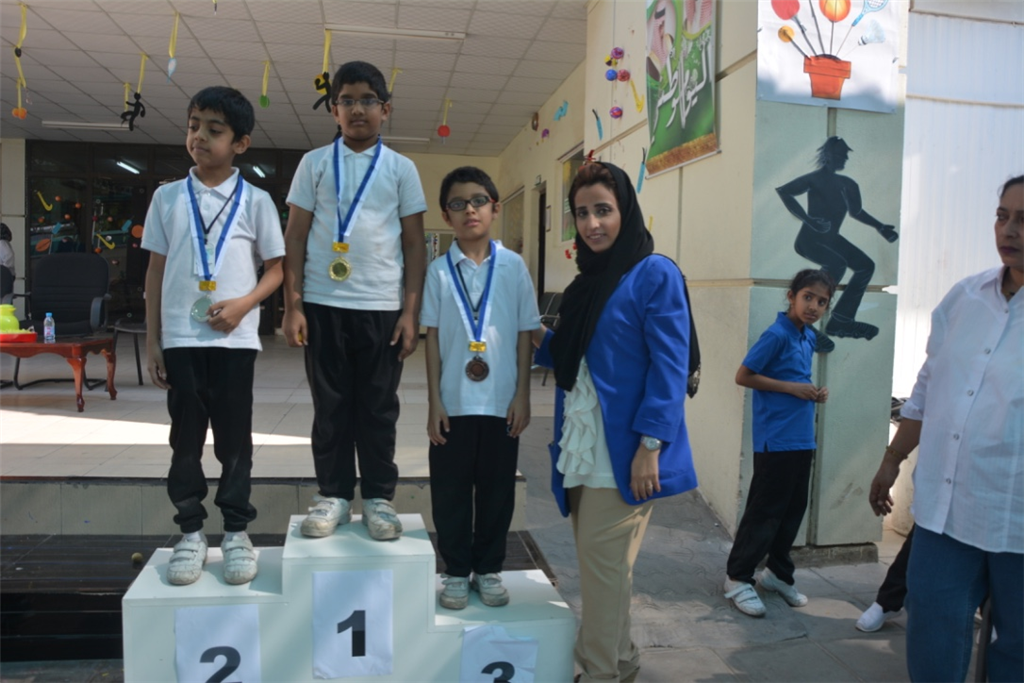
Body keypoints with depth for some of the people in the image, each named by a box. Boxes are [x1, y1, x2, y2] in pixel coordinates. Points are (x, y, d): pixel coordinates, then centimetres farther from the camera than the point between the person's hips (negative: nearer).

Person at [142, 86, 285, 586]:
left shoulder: (256, 201, 2)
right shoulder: (168, 197, 7)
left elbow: (275, 269, 4)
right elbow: (155, 272, 8)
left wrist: (243, 303, -14)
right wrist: (152, 341, 4)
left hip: (234, 338, -2)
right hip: (180, 338, 2)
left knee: (234, 438, 5)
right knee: (186, 439, 8)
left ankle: (237, 532, 18)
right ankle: (190, 534, 20)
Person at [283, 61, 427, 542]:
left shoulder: (401, 168, 6)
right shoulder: (315, 163, 7)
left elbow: (414, 243, 5)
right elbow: (295, 236, 5)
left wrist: (411, 311, -2)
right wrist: (292, 305, -2)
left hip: (382, 306, 0)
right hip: (323, 304, 1)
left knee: (379, 407, 6)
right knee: (330, 405, 8)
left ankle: (379, 497, 18)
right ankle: (333, 495, 20)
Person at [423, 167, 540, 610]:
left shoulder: (513, 266, 0)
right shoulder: (439, 270, 0)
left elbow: (525, 334, 2)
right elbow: (433, 337, 1)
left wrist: (522, 396, -2)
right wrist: (434, 401, -3)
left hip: (501, 403, 0)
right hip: (454, 403, 0)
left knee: (497, 489, 10)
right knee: (450, 491, 8)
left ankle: (488, 569, 28)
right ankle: (456, 572, 26)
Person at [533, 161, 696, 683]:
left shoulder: (655, 274, -9)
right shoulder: (584, 284, 15)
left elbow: (669, 365, -14)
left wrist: (651, 445, -20)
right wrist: (536, 339, 4)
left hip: (623, 451, -8)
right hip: (581, 451, 8)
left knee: (603, 561, -1)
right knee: (596, 562, 15)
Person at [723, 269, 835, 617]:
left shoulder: (809, 337, 10)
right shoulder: (776, 335, -14)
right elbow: (743, 376, -15)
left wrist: (816, 392, 2)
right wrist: (791, 388, -17)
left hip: (803, 439, 8)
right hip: (774, 441, -8)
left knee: (794, 510, 15)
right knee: (765, 512, -1)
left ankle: (777, 572, 32)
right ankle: (738, 578, 14)